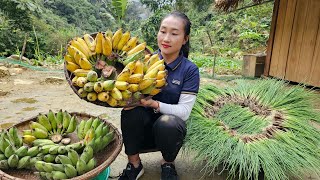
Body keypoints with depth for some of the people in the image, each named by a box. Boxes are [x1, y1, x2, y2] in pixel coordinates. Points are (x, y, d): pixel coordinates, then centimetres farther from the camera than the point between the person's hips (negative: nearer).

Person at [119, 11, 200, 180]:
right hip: (142, 125, 1)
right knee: (131, 110, -29)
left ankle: (168, 163, 0)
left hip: (169, 127, -1)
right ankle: (134, 164, -7)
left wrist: (154, 104, -30)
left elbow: (184, 111, -15)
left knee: (168, 123, -34)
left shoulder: (190, 70, -10)